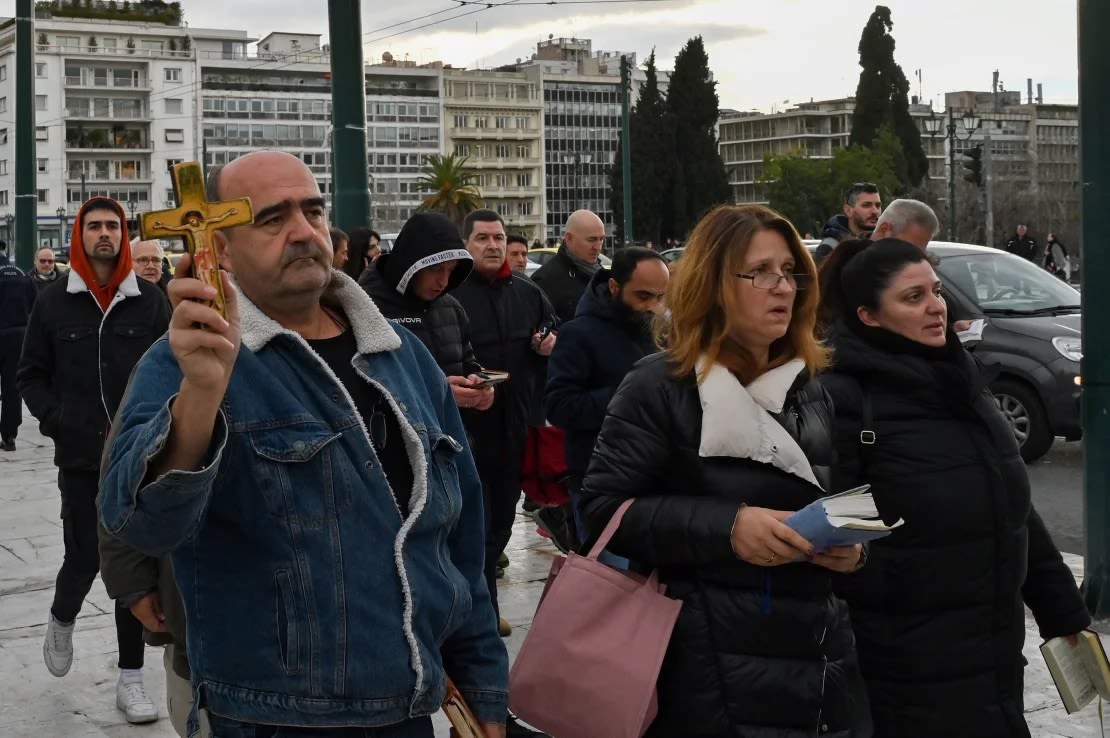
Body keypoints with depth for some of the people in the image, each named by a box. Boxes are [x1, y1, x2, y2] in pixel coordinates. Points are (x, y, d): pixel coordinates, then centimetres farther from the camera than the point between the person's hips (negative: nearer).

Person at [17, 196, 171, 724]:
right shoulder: (53, 303, 1)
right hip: (80, 459, -1)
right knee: (84, 558, -1)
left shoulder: (151, 302, 2)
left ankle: (131, 678, 14)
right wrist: (57, 422, -6)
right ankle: (62, 620, 36)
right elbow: (31, 375, 7)